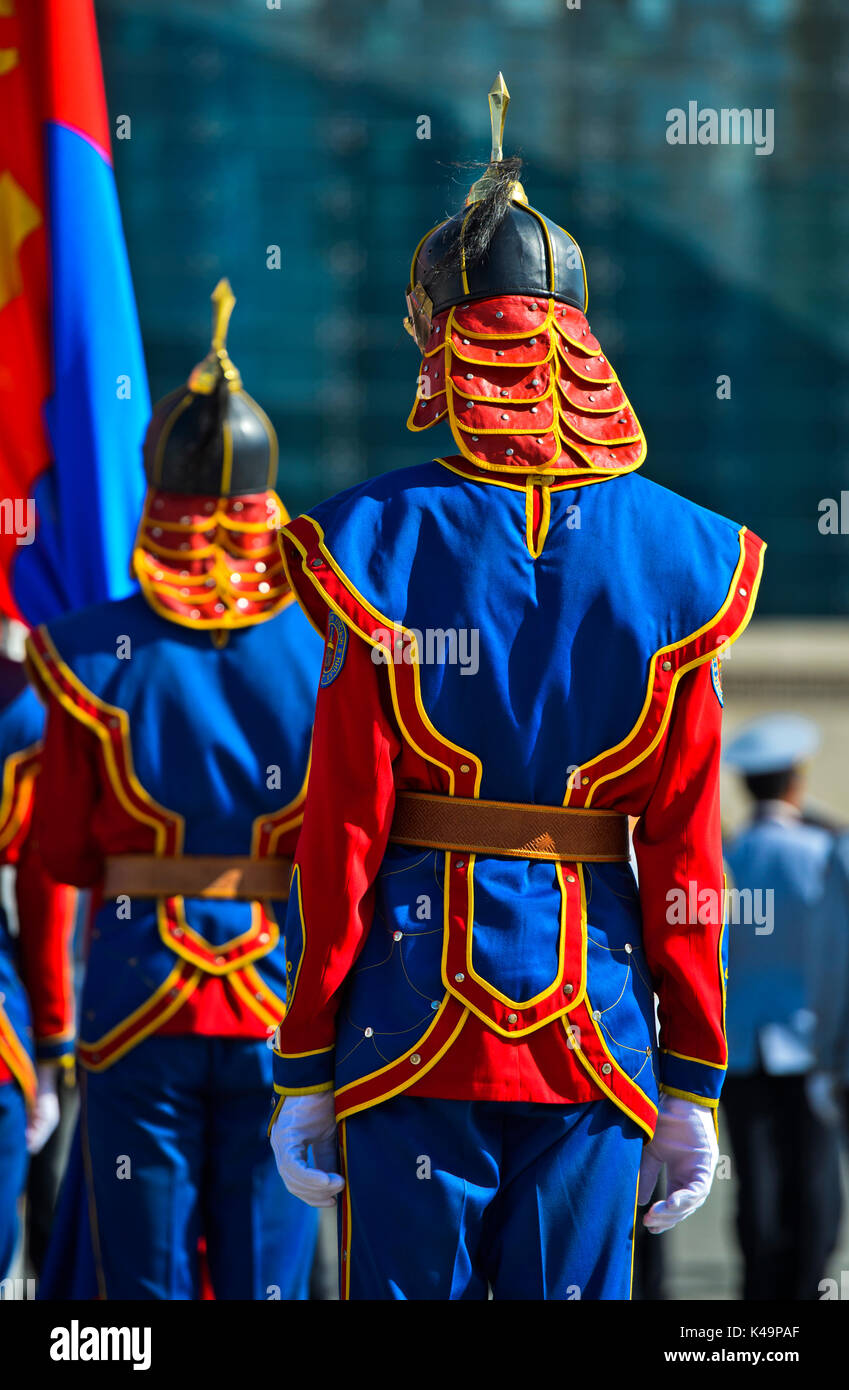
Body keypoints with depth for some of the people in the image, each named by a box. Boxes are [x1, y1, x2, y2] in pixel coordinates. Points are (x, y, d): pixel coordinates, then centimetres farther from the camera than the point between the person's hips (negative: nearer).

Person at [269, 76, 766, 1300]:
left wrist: (306, 1071, 0)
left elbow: (341, 834, -6)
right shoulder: (674, 559, 0)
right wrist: (692, 1085, 7)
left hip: (417, 1013, -2)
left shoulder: (384, 549, -6)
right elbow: (687, 849, 1)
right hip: (596, 1018, 2)